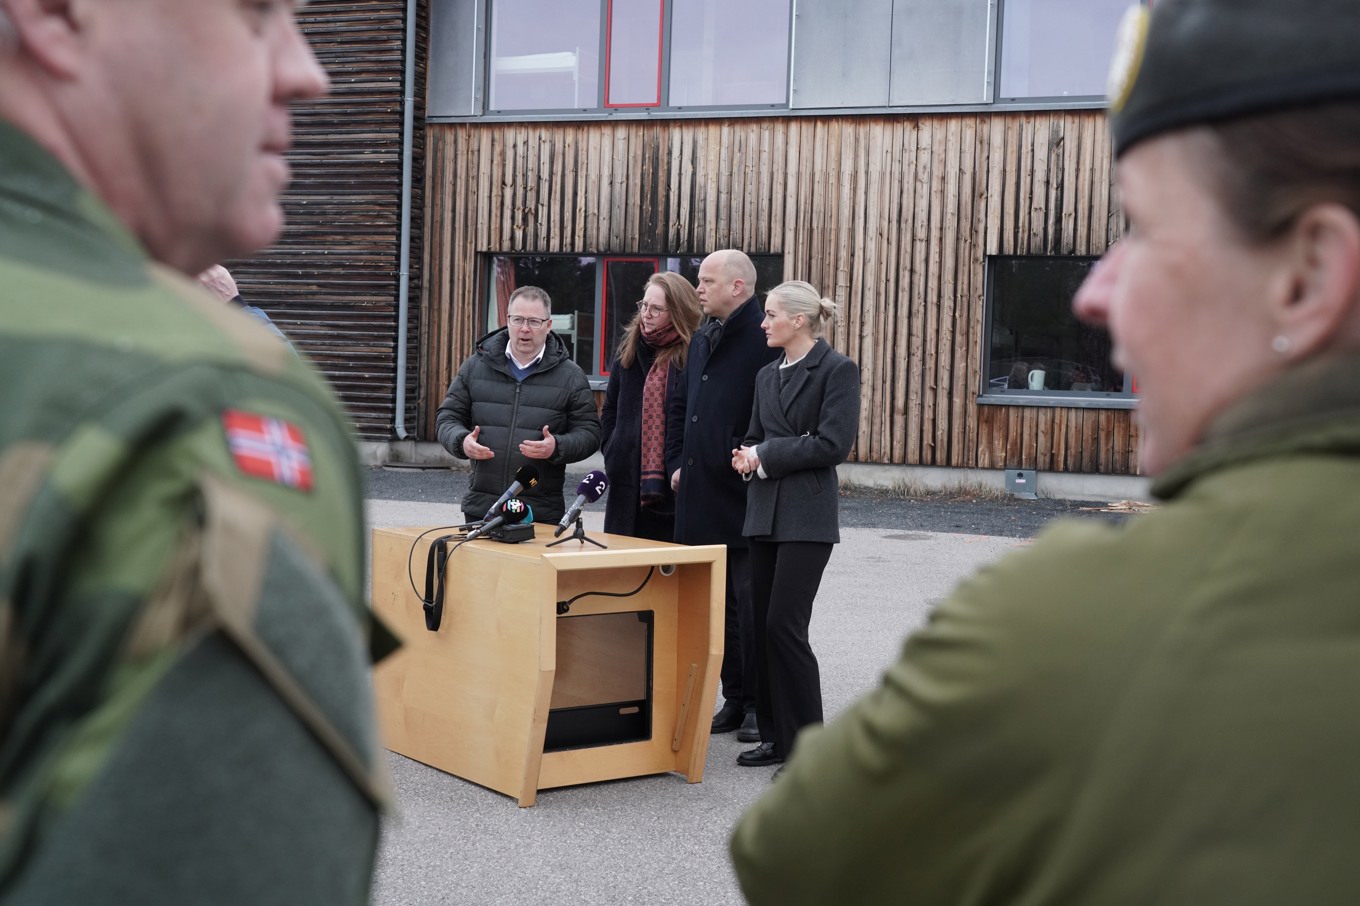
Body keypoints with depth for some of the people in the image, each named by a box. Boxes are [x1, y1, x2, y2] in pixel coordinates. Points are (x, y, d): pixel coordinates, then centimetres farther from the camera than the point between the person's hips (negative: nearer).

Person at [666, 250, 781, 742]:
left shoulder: (765, 340, -12)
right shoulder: (703, 338, 16)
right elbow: (679, 406, 23)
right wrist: (677, 463, 14)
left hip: (744, 499, -8)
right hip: (701, 496, 8)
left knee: (750, 604, -1)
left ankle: (760, 705, 9)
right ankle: (735, 697, 23)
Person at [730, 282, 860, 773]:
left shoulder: (837, 369, -6)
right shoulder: (768, 374, 16)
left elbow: (833, 443, -15)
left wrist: (766, 455, -10)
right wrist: (747, 456, -2)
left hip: (807, 515, -7)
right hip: (765, 511, 7)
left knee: (784, 625, -10)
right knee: (763, 624, 7)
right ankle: (775, 734, 17)